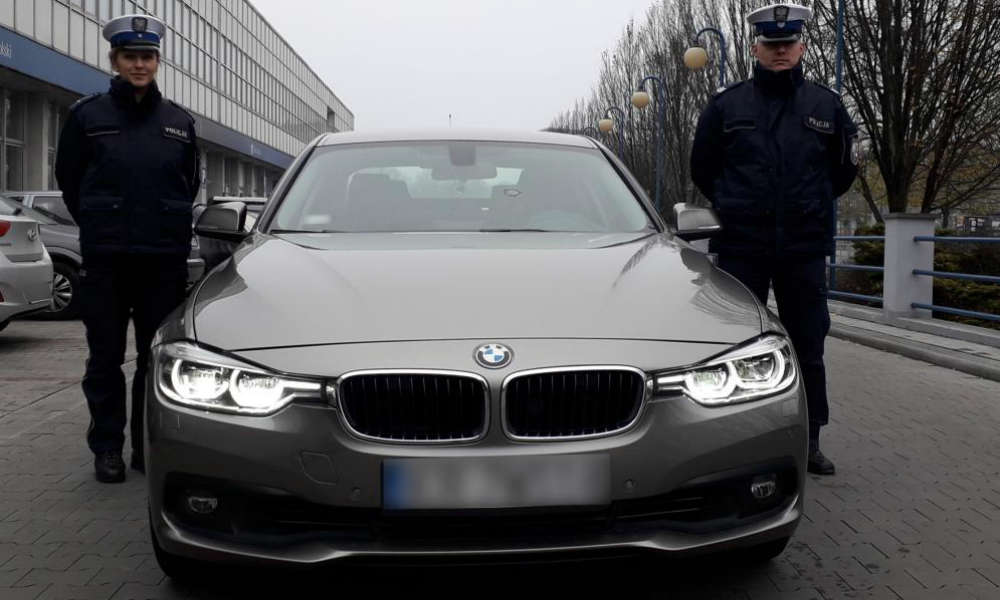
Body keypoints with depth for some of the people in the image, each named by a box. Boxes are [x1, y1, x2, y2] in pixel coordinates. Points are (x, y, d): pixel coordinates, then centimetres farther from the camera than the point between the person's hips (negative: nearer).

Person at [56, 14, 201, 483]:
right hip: (105, 258, -2)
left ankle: (149, 445, 17)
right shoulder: (87, 115, 2)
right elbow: (68, 180, 9)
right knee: (106, 357, 4)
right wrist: (99, 225, 13)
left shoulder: (179, 122, 9)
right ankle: (107, 448, 14)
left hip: (165, 259, 2)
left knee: (157, 356, 6)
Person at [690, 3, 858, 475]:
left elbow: (843, 171, 16)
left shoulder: (826, 106, 6)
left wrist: (811, 206, 14)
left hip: (805, 249, 2)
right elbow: (702, 168, 11)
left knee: (808, 347, 7)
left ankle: (809, 441, 18)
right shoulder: (726, 105, 1)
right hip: (741, 248, -1)